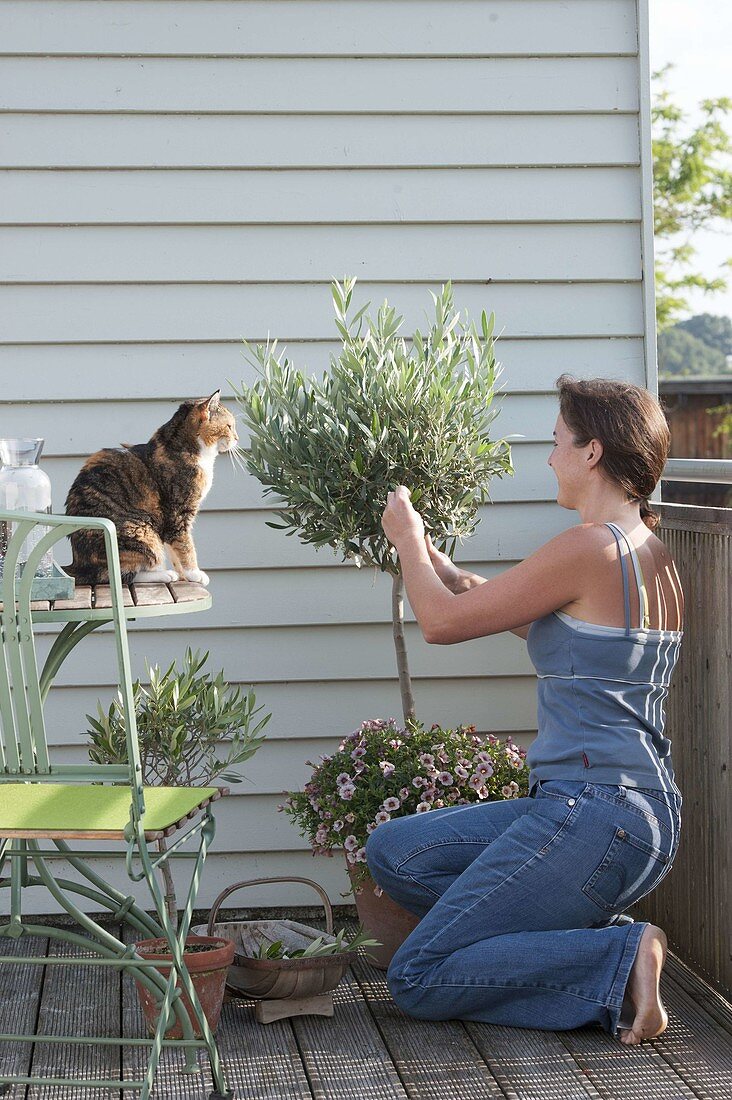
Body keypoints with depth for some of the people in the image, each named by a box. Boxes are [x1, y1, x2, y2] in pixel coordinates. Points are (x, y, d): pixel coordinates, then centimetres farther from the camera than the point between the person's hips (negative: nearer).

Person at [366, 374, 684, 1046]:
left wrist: (407, 538, 12)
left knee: (418, 978, -4)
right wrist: (440, 565, 34)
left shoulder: (591, 547, -16)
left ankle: (621, 961, -11)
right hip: (647, 819, 10)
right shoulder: (654, 556, 12)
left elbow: (442, 622, -7)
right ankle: (597, 939, 5)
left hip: (593, 815, -10)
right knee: (393, 853, 15)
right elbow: (546, 626, 30)